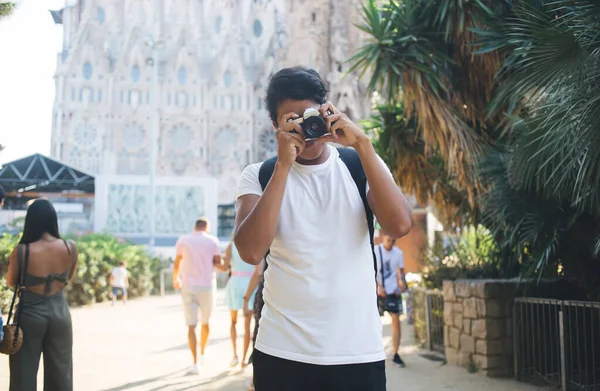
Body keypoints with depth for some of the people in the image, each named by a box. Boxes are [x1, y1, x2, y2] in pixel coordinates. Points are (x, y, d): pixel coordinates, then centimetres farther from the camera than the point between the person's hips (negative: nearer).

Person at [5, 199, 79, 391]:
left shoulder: (22, 251, -16)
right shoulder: (70, 248, -8)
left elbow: (11, 282, 2)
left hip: (30, 314, -2)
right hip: (60, 312, 2)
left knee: (25, 373, 10)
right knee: (60, 374, 13)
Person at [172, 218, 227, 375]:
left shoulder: (183, 240, 3)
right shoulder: (212, 240, 1)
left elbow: (177, 263, 10)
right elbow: (218, 263, -3)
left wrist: (176, 280, 25)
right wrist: (227, 267, 18)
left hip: (188, 286, 0)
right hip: (207, 286, 0)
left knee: (191, 325, -2)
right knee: (205, 322, 21)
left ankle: (195, 363, -11)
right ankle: (202, 354, 34)